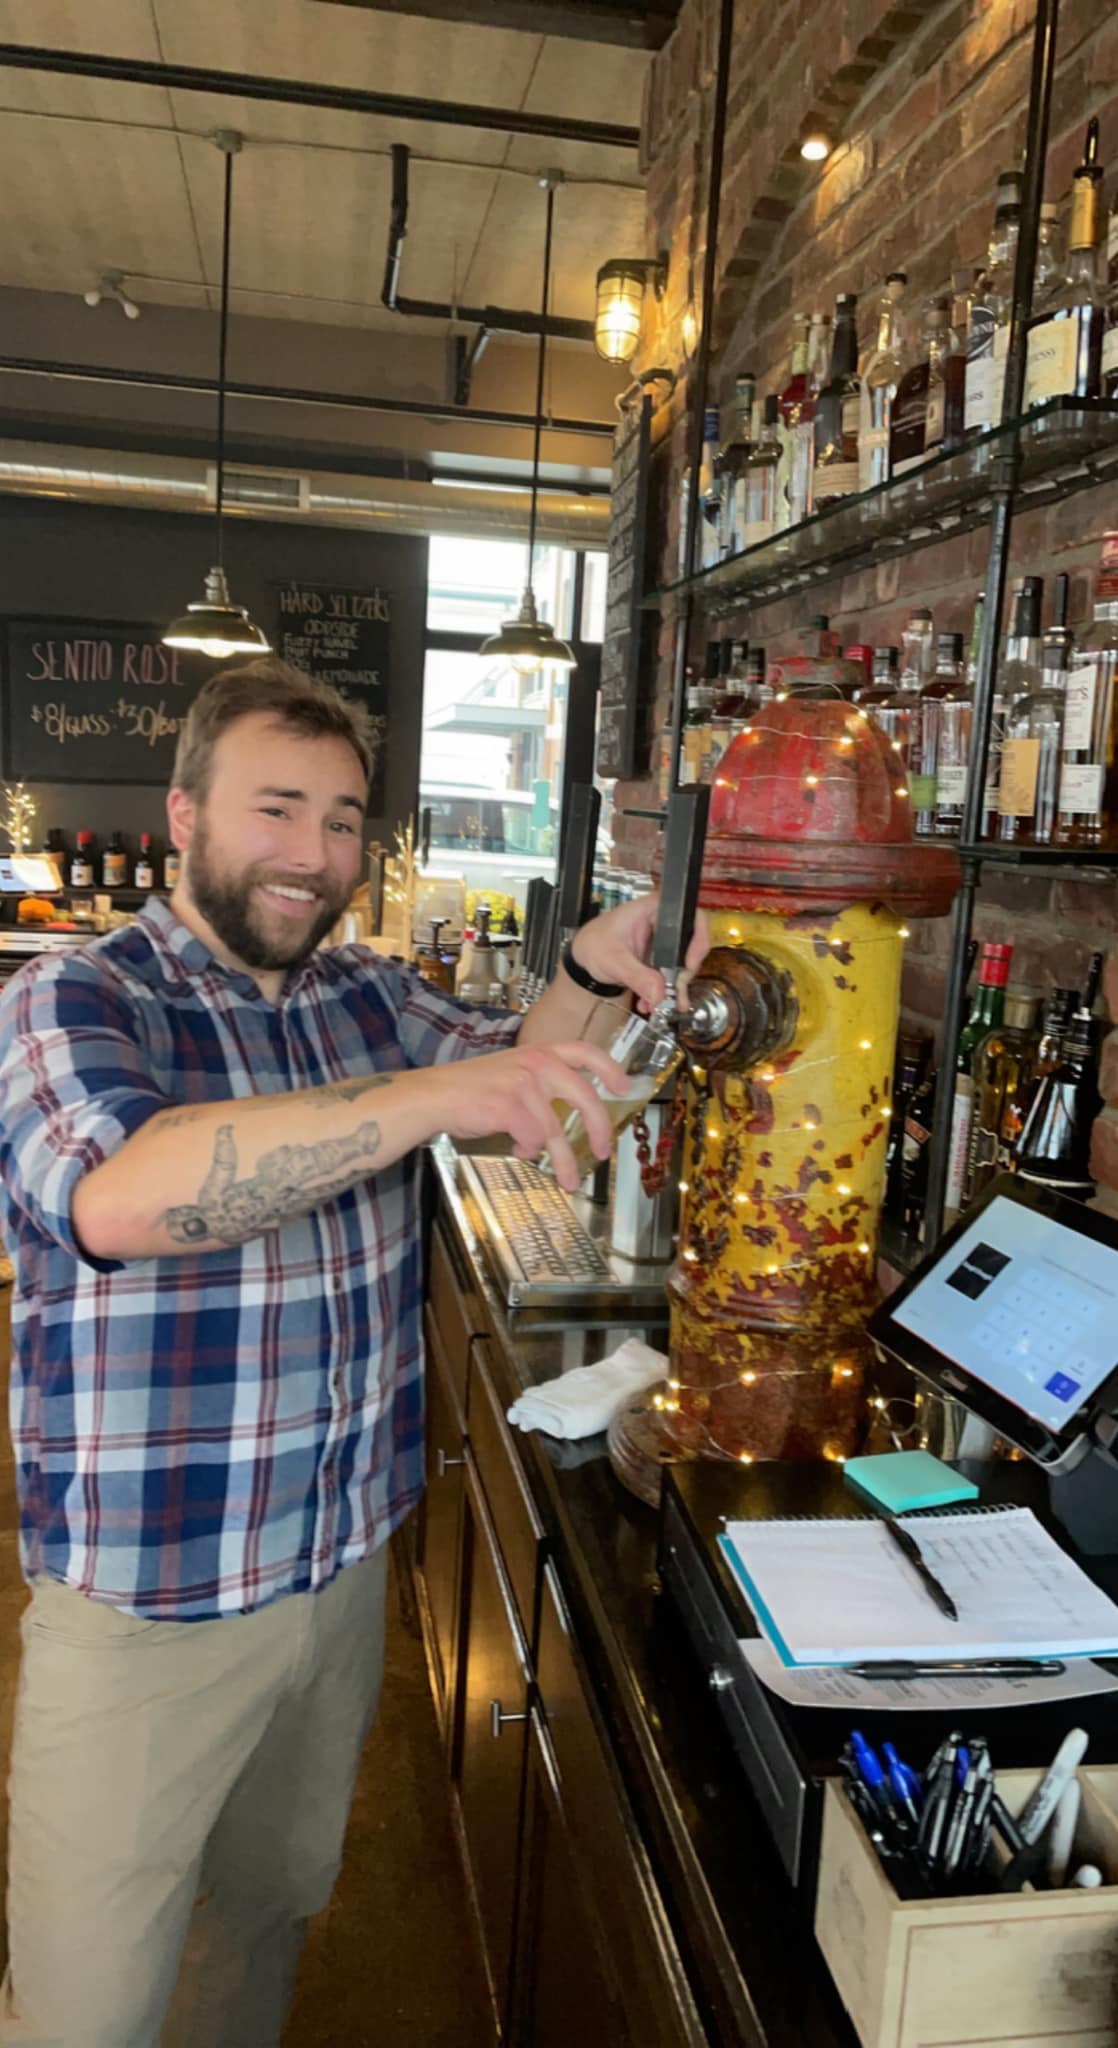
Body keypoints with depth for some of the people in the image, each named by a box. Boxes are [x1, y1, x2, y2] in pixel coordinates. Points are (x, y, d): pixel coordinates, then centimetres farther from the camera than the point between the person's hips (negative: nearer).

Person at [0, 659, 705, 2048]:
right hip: (150, 1611, -5)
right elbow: (121, 1197, -36)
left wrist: (589, 975, -13)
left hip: (344, 1563, 6)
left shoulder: (369, 996, 2)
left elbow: (514, 1072, 9)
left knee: (277, 1899, 26)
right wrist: (442, 1092, -43)